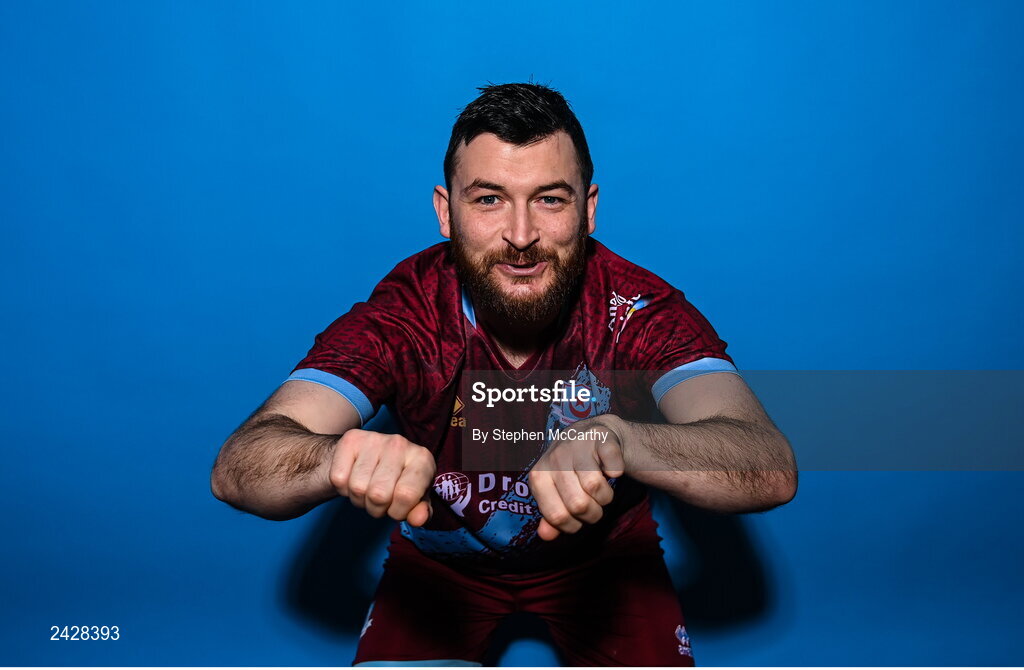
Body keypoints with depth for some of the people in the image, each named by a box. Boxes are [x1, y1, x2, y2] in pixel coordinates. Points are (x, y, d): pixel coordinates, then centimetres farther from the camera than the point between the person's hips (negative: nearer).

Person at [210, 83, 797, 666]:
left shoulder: (642, 310, -25)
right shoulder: (400, 317, -24)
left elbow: (775, 470, -37)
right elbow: (236, 468, -33)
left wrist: (614, 438, -58)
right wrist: (341, 457, -57)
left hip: (604, 552, 1)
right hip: (441, 558, 0)